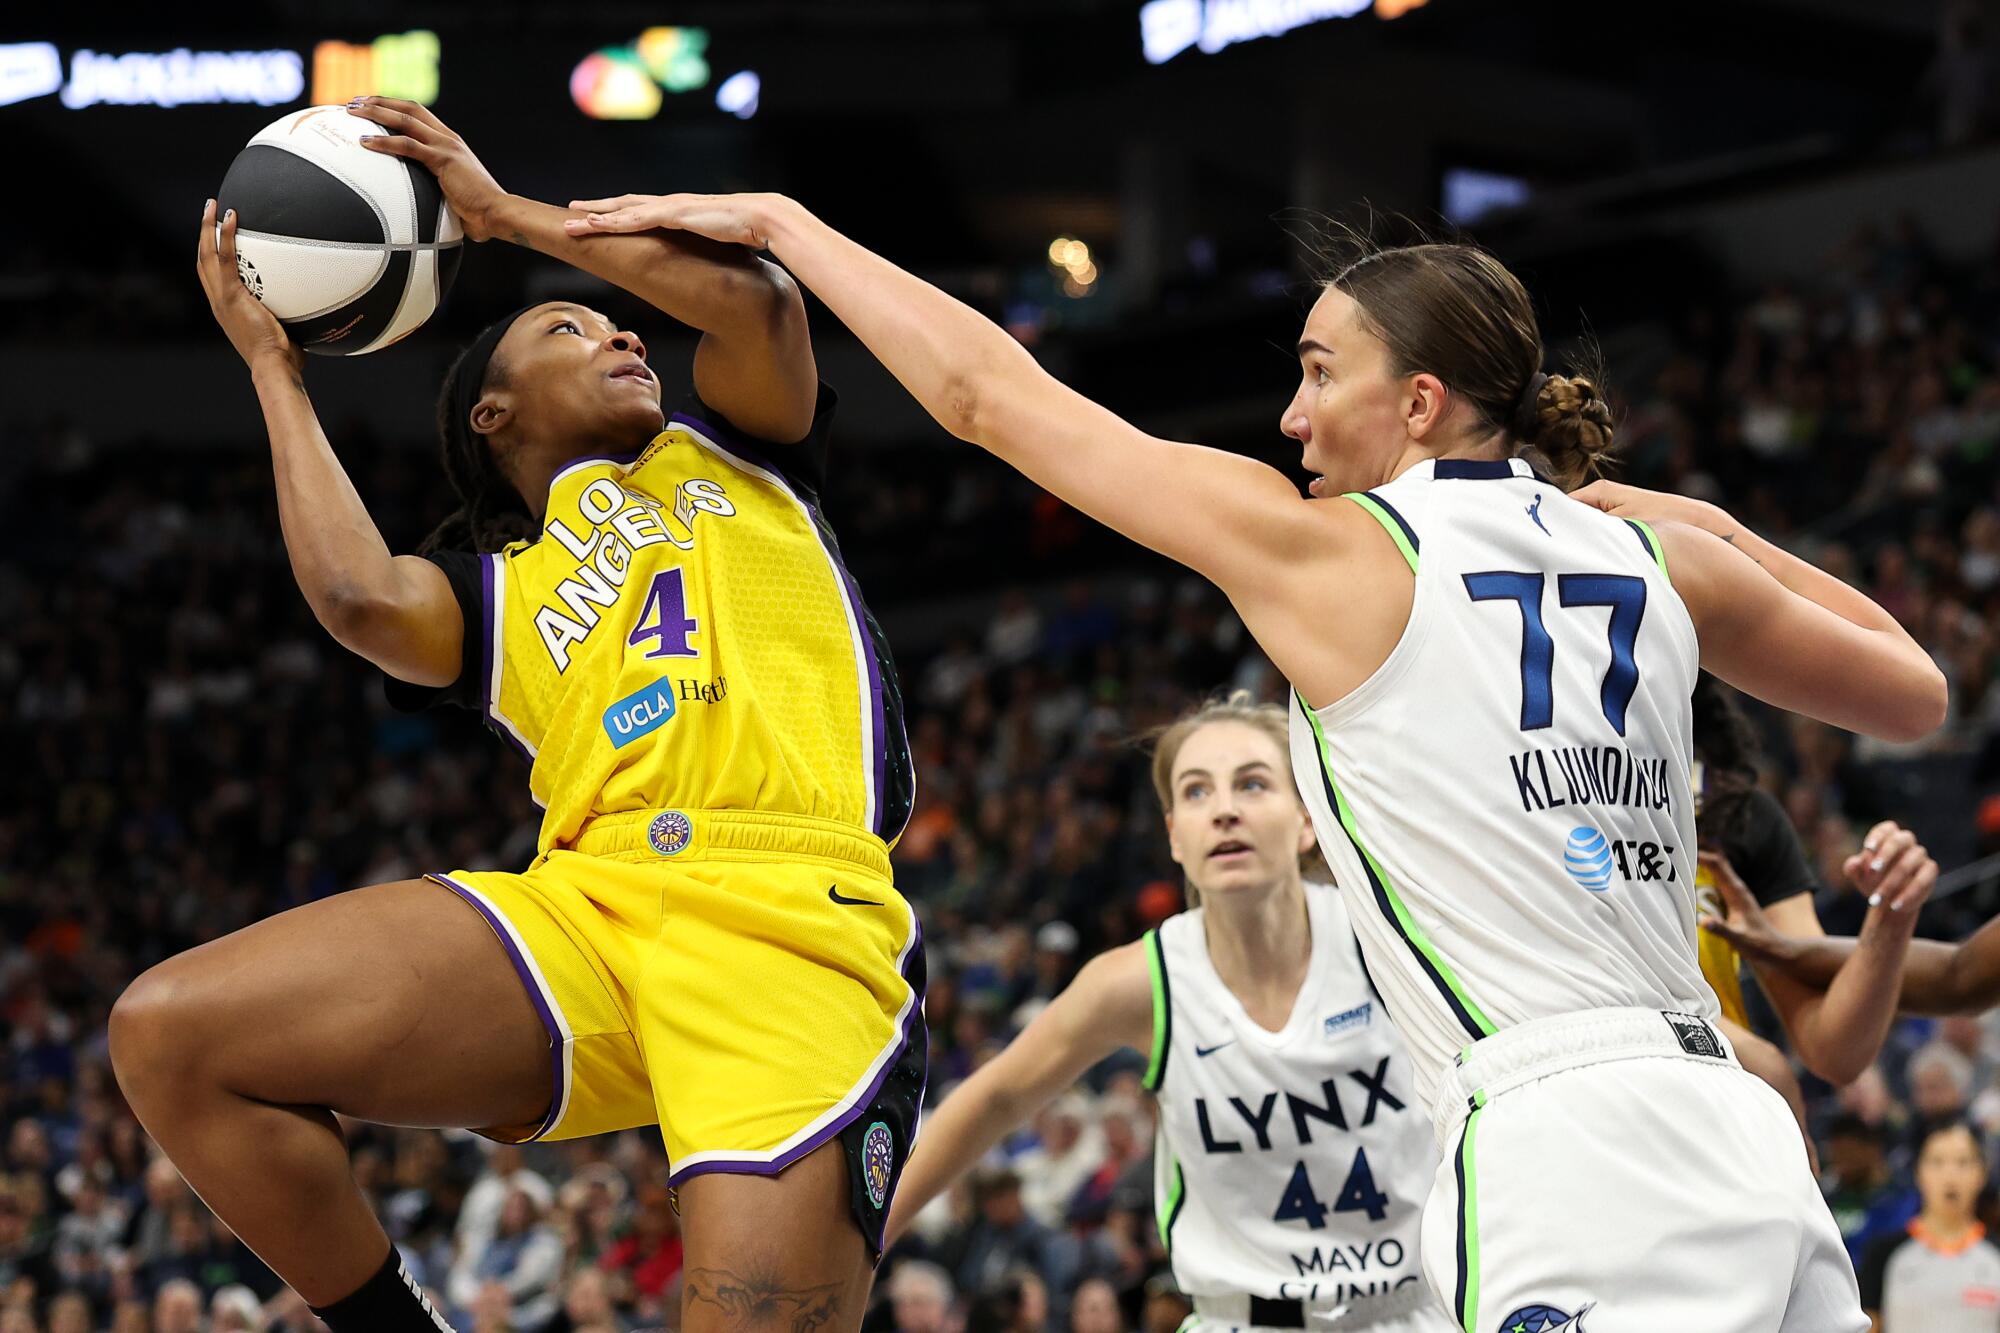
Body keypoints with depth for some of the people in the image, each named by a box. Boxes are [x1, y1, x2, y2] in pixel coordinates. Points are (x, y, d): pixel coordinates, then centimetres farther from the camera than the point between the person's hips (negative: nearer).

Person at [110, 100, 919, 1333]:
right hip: (584, 906, 2)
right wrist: (274, 368, 16)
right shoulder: (494, 592, 26)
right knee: (169, 1035, -16)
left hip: (790, 918, -2)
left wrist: (502, 209, 15)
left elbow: (756, 297, 6)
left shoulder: (725, 457, 28)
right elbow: (360, 598, 2)